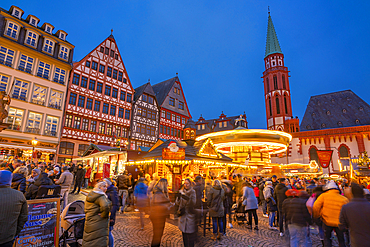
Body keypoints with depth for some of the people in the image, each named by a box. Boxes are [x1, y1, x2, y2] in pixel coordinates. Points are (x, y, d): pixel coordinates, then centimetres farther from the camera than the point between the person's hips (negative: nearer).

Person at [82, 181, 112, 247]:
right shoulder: (101, 197, -18)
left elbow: (86, 210, 21)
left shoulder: (89, 195, 12)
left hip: (88, 223, 9)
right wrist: (103, 215, -18)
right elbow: (105, 206, -35)